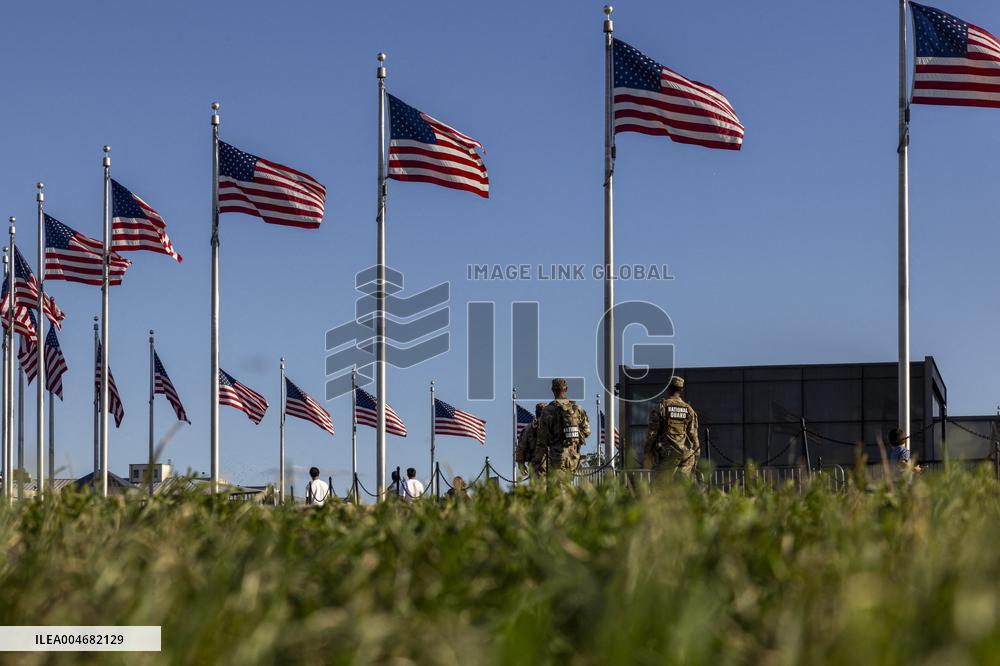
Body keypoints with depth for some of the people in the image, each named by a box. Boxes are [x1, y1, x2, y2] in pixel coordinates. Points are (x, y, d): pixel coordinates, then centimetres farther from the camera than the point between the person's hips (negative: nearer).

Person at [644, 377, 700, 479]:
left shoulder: (661, 407, -2)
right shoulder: (689, 410, 8)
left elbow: (652, 432, -3)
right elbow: (693, 434, 5)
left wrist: (647, 453, 4)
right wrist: (696, 453, 12)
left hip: (667, 454, -3)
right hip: (686, 454, 3)